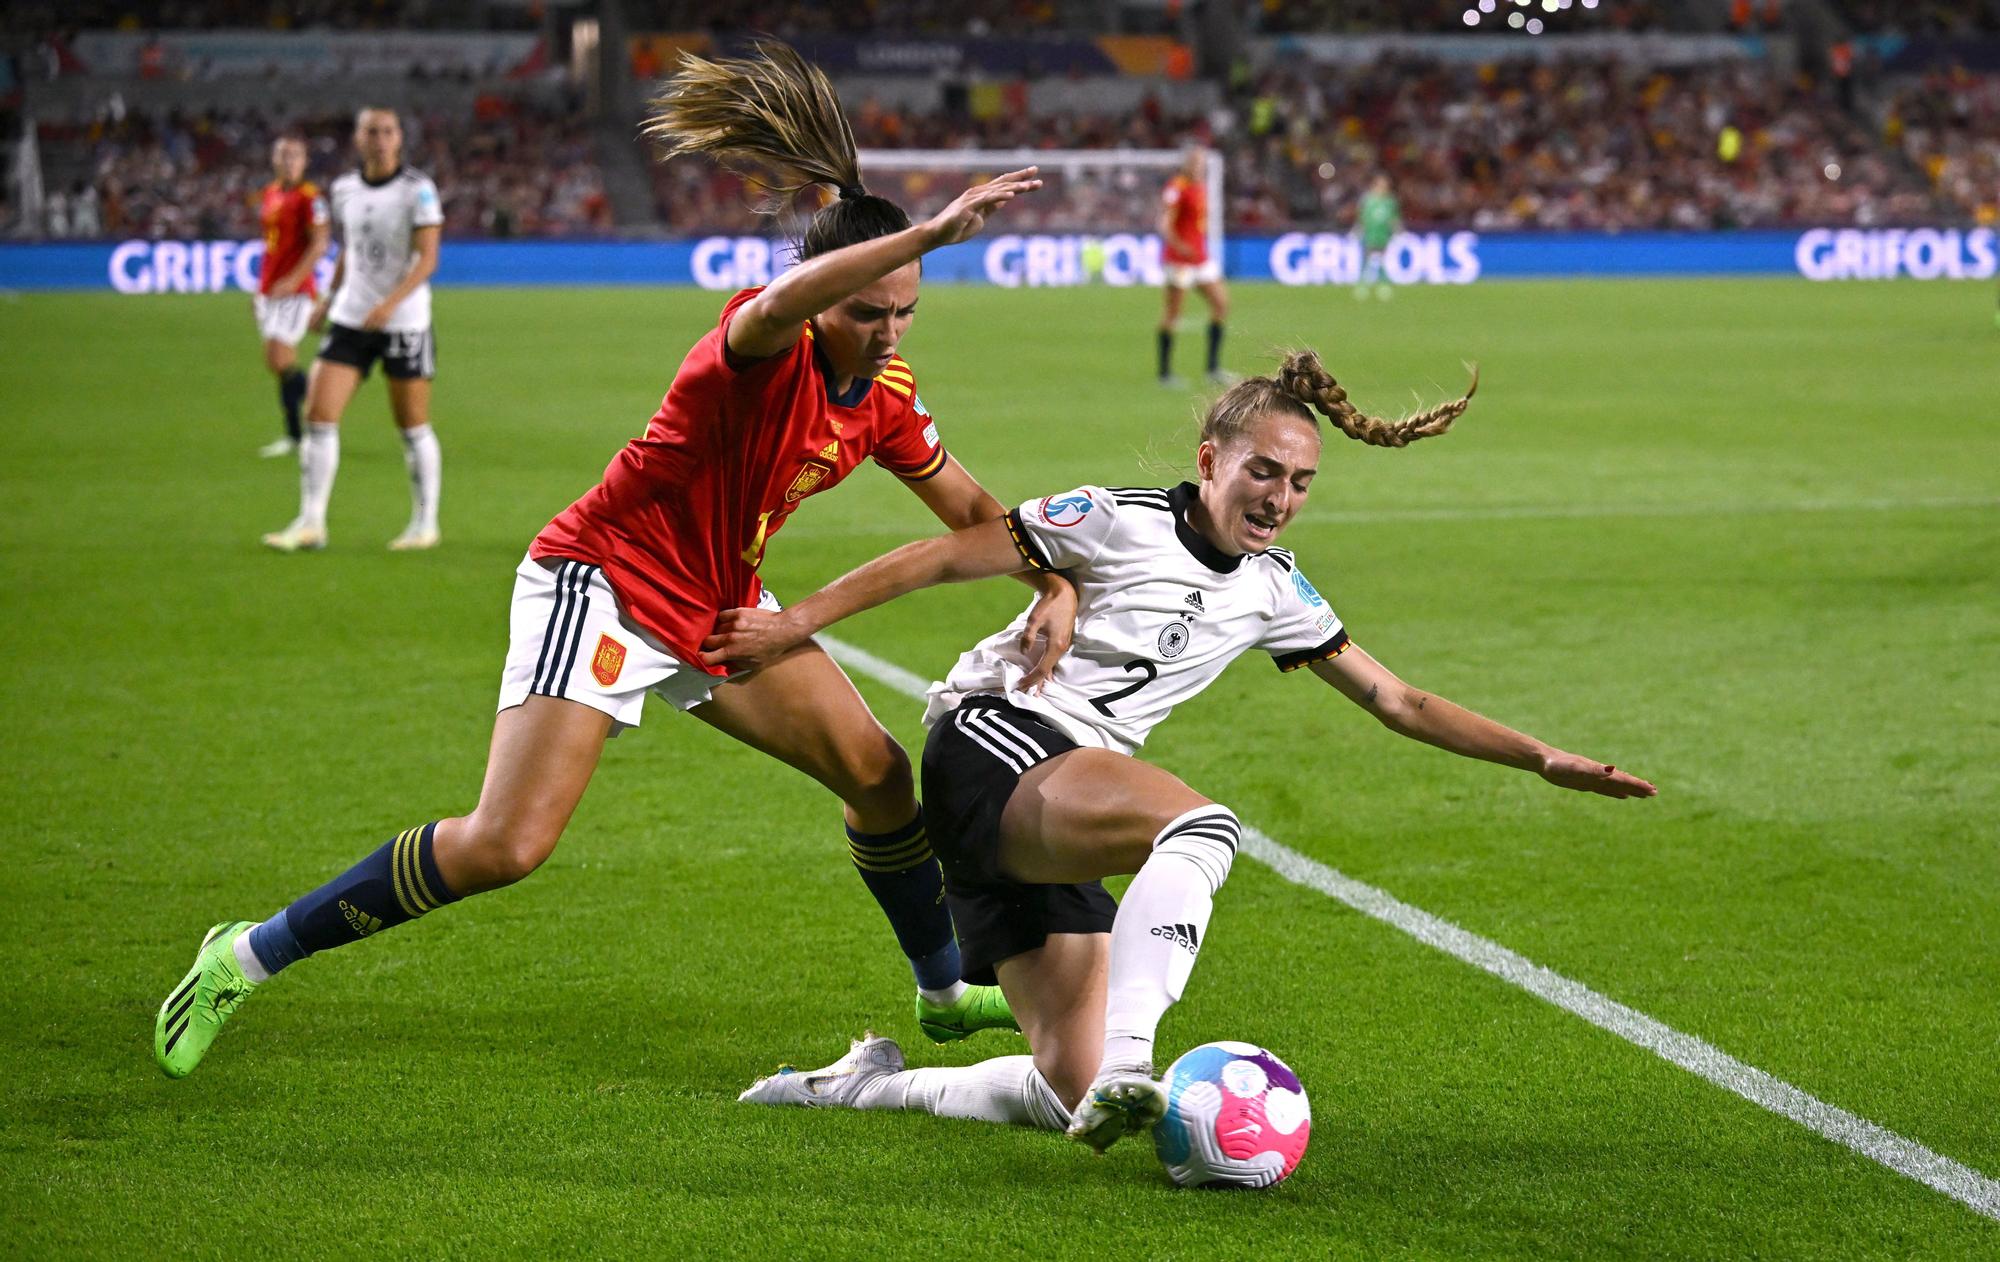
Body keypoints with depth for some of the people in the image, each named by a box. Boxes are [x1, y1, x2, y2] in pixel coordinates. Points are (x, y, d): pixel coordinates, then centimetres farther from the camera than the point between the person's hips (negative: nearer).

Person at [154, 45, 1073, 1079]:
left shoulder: (883, 393, 0)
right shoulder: (763, 346, -24)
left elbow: (969, 509, 13)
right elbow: (780, 304, -51)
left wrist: (1054, 585, -4)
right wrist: (933, 230, -59)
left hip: (718, 606, 8)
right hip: (603, 582, -8)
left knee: (877, 772, 6)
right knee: (506, 846, -18)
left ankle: (944, 989, 30)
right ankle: (252, 956, -6)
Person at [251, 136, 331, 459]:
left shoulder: (309, 197, -10)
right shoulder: (268, 194, 14)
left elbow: (319, 244, -15)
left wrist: (292, 281, -22)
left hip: (295, 290, -8)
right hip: (270, 289, 8)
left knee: (278, 360, -14)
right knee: (284, 363, 8)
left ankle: (295, 435, -4)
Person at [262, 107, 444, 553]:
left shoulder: (418, 189, -10)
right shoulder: (344, 189, 7)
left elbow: (427, 258, -17)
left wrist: (392, 302, -29)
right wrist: (330, 298, 16)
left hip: (404, 322, -5)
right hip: (350, 319, 5)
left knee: (413, 428, 3)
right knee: (318, 414, -6)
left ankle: (425, 523, 17)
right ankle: (310, 524, -2)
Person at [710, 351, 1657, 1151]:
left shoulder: (1276, 591, 13)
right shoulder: (1119, 521, -6)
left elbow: (1400, 704, 18)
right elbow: (946, 556, -4)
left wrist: (1546, 761, 11)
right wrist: (797, 622, -8)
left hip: (1046, 826, 7)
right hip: (992, 737, -7)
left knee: (1071, 1095, -4)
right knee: (1200, 824, -35)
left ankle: (865, 1085, 16)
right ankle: (1124, 1067, -47)